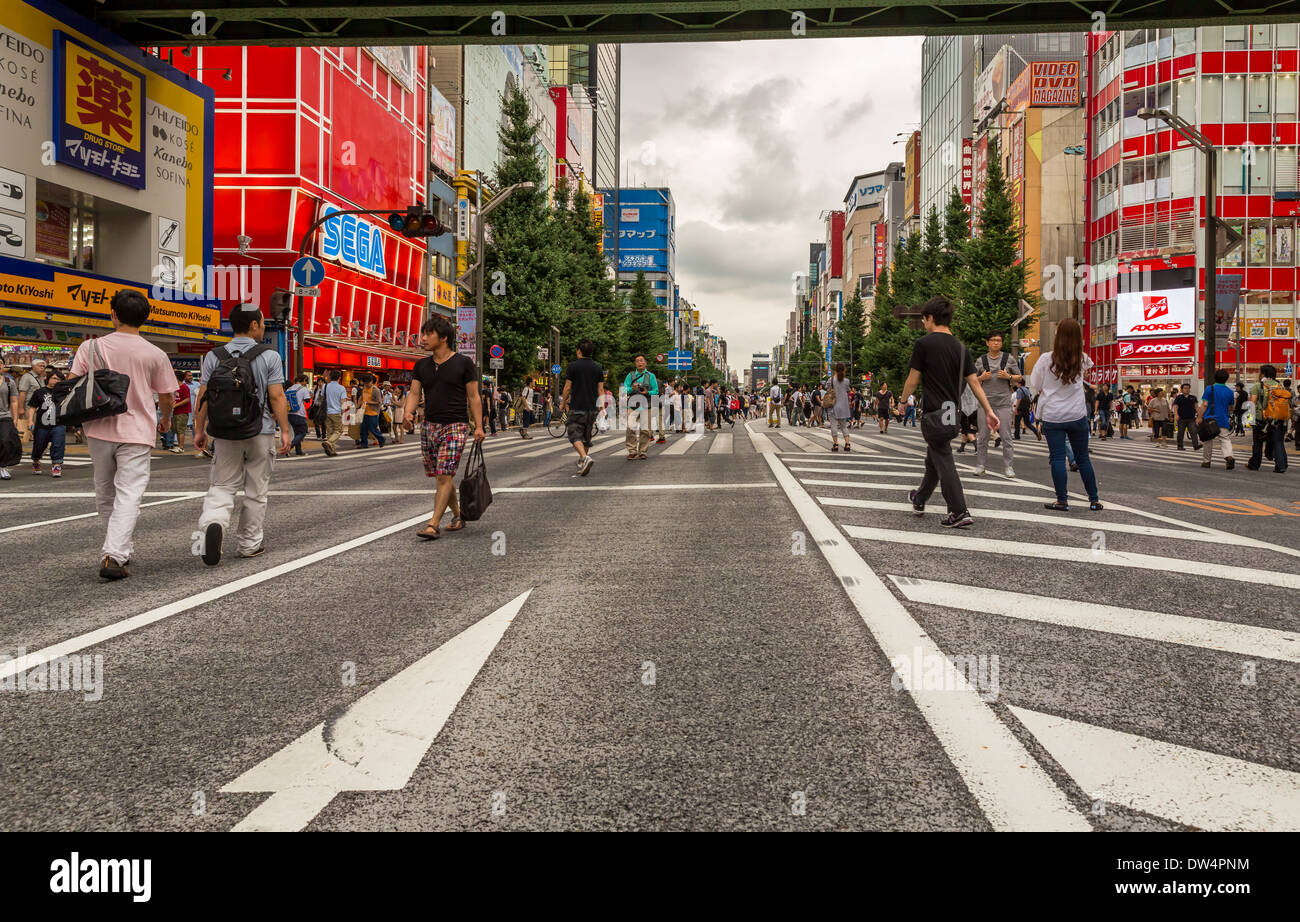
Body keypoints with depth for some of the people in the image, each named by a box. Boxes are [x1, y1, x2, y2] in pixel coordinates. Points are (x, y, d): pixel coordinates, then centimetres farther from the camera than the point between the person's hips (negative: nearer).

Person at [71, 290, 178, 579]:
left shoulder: (91, 347, -1)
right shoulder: (155, 355, -4)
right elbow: (165, 397, 3)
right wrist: (166, 420, 24)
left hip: (99, 429, 2)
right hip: (137, 433, -2)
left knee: (104, 493, 19)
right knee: (129, 495, -4)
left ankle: (121, 548, 30)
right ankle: (113, 557, -17)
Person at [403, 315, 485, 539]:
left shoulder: (463, 363, -1)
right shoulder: (422, 365, 11)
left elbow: (473, 397, -1)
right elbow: (414, 393, 6)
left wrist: (478, 426, -7)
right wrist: (408, 412, -15)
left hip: (455, 426, -5)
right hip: (429, 426, 5)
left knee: (444, 476, -13)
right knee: (441, 477, 10)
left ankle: (433, 525, -14)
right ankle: (458, 514, 28)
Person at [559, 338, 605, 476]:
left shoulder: (573, 366, -6)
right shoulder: (598, 367, 6)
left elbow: (568, 388, -5)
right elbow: (601, 389, 5)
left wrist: (563, 403, 8)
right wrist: (602, 405, 9)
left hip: (577, 407, -5)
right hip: (591, 408, 5)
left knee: (575, 435, -5)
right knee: (586, 436, 15)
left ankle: (585, 458, -28)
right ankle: (581, 463, 24)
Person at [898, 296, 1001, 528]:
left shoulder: (923, 344, -10)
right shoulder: (961, 348, 7)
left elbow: (913, 380, -6)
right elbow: (974, 381, 2)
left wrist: (903, 401, 11)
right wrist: (989, 411, 2)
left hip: (933, 413, -7)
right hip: (952, 413, 7)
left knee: (944, 462, -4)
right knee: (934, 459, 21)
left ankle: (959, 513, -9)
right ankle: (919, 500, 38)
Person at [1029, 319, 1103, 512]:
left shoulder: (1046, 359, -9)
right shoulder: (1082, 360, 0)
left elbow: (1034, 384, 0)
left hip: (1052, 416, -3)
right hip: (1078, 416, 3)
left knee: (1057, 458, 0)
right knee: (1083, 458, 11)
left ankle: (1062, 500, -2)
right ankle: (1094, 499, 17)